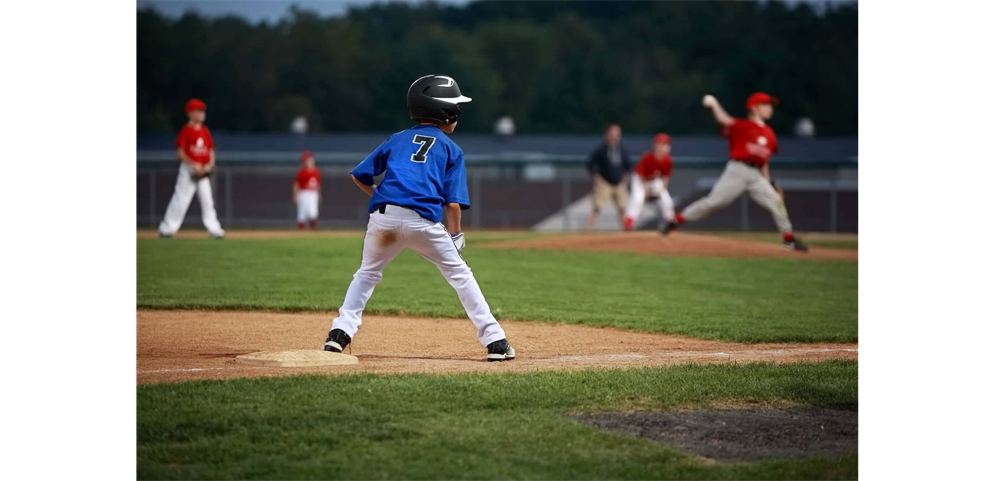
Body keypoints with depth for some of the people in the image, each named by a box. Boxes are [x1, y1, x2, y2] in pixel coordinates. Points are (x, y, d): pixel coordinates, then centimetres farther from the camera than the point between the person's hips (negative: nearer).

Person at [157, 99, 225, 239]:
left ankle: (214, 230, 6)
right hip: (188, 170, -6)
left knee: (207, 200, 5)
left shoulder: (205, 131, 11)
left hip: (203, 172, 6)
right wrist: (194, 165, -19)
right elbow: (180, 152, -10)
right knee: (181, 199, -6)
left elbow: (211, 150, 16)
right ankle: (166, 229, 1)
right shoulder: (186, 131, -7)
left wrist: (210, 165, -2)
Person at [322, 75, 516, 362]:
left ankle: (341, 331, 11)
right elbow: (453, 203, 5)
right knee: (460, 275, 11)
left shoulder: (397, 140, 22)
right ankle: (494, 341, 7)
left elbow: (359, 176, 18)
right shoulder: (451, 150, 13)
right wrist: (455, 236, 18)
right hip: (423, 221, -3)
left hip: (383, 217, 3)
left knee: (367, 273, 25)